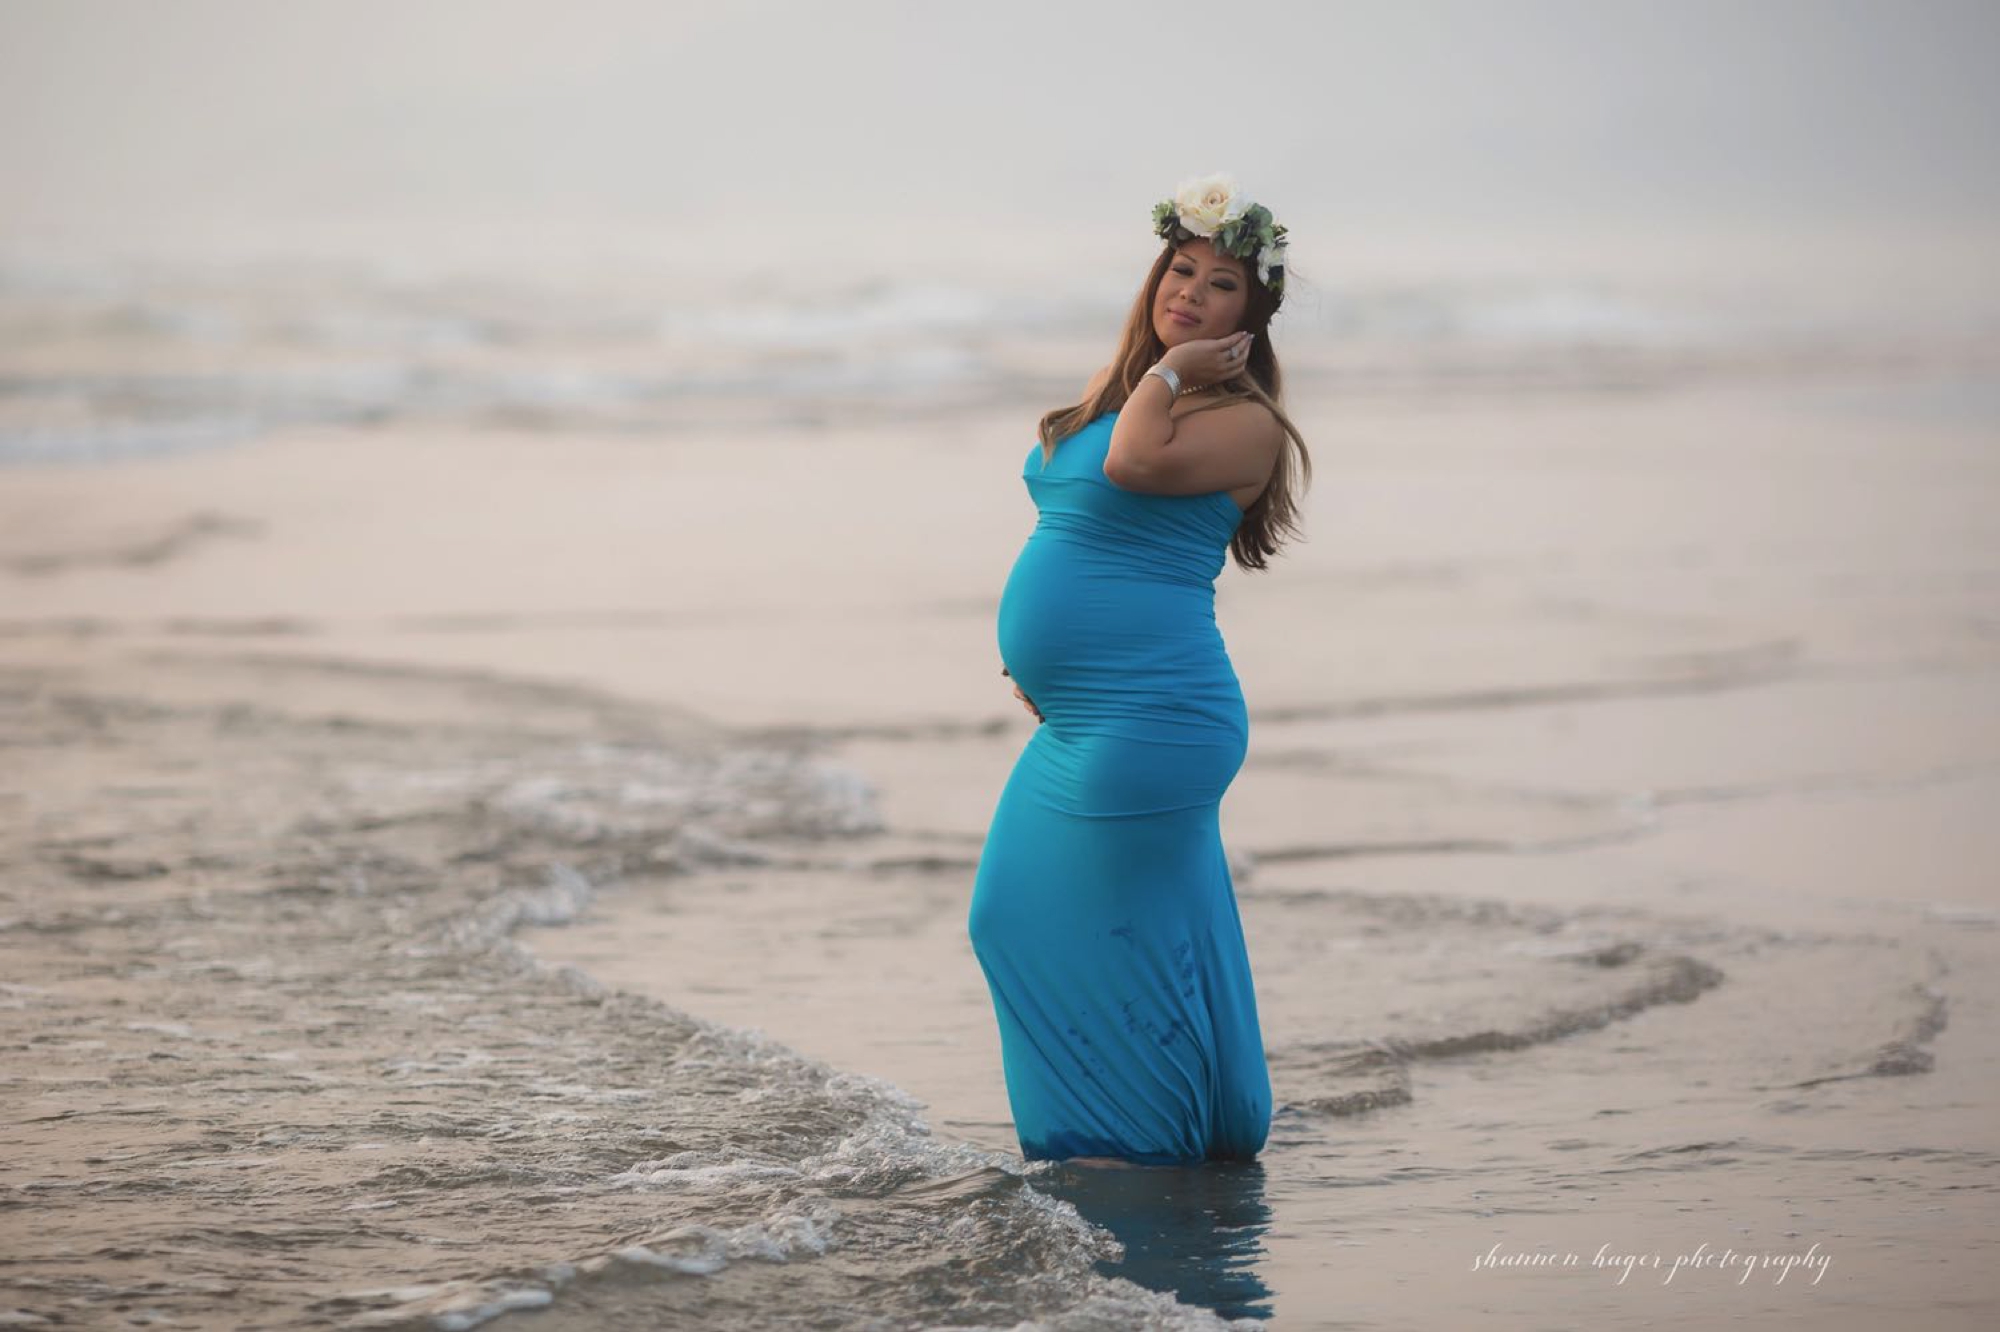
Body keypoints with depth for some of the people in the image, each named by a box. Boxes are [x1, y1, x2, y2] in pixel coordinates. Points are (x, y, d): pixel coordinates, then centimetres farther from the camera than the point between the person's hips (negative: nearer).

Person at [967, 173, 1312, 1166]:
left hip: (1146, 721, -10)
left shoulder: (1244, 423, -11)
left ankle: (1139, 1149, 11)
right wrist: (1038, 656, 19)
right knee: (1014, 916, 16)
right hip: (1079, 720, 10)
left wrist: (1172, 370, -12)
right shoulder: (1113, 393, 15)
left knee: (1116, 936, -3)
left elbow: (1136, 463, -28)